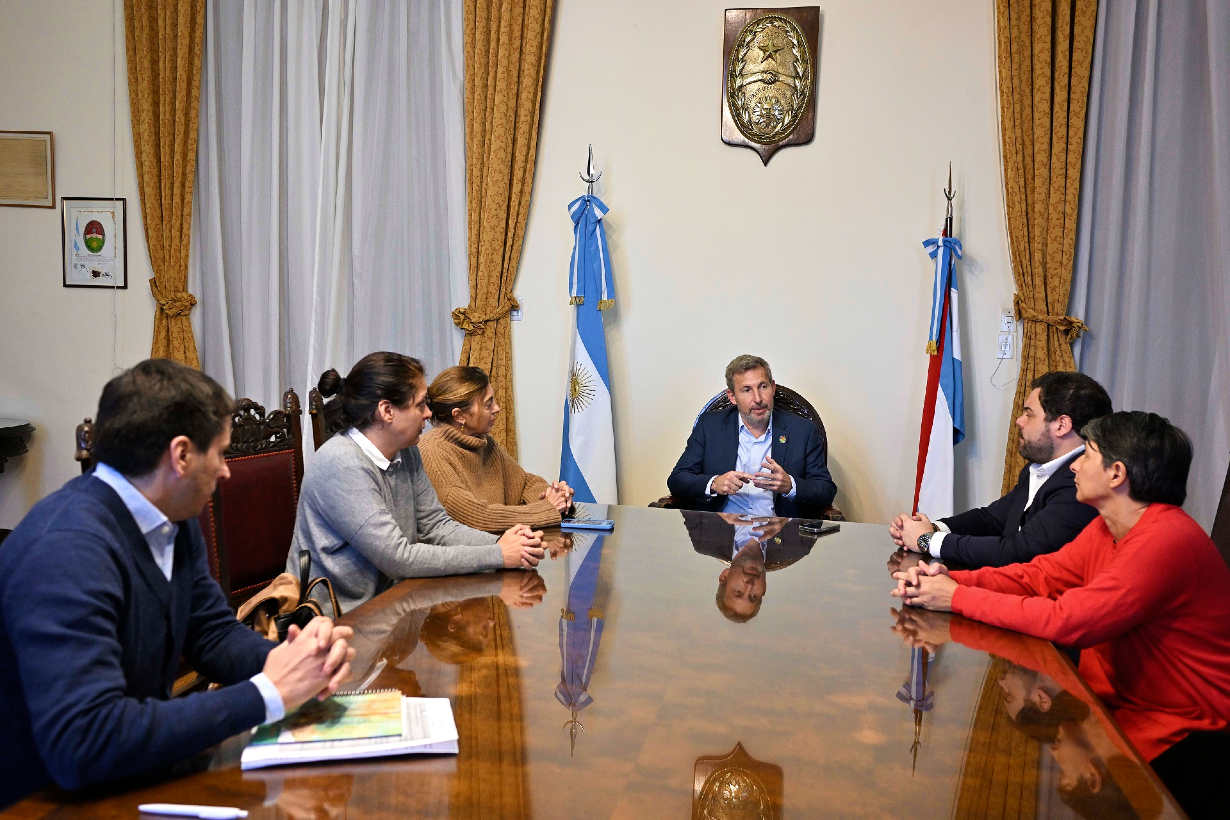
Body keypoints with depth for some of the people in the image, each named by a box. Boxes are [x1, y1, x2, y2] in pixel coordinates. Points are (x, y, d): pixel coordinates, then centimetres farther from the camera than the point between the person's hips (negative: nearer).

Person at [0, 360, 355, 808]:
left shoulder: (173, 521, -1)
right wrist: (268, 692, -27)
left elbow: (214, 632, 7)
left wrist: (284, 660, -13)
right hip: (48, 802, -7)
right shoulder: (66, 550, -25)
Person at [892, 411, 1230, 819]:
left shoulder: (1166, 541, -25)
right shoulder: (1106, 530, 5)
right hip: (1116, 701, 8)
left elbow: (1068, 620, -30)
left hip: (1180, 736, -7)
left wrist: (959, 598, -24)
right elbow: (1034, 575, 2)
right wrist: (952, 579, -15)